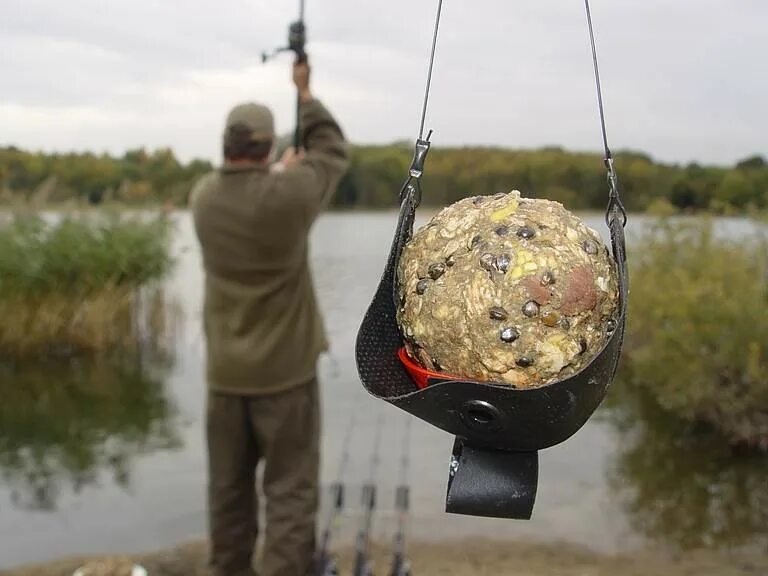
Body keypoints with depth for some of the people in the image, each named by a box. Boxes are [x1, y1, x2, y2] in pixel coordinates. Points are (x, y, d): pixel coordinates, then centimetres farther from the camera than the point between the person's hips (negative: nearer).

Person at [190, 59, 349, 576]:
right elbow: (332, 152, 4)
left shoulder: (204, 197, -3)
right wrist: (306, 93, 16)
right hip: (285, 369, -4)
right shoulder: (290, 194, -15)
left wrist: (280, 171, 34)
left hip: (226, 372, 5)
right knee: (290, 490, 3)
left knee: (228, 486, 16)